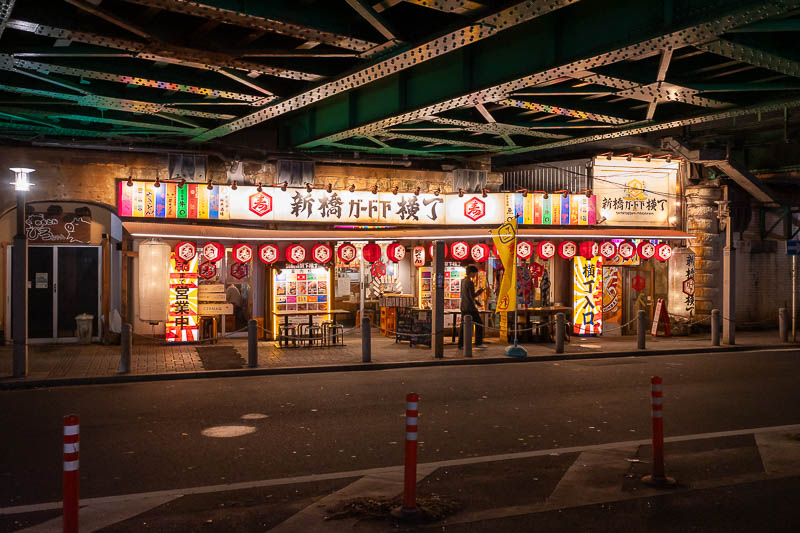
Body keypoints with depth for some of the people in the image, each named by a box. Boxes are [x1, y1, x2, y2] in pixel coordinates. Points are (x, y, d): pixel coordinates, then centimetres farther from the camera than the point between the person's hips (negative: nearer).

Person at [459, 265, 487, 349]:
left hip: (463, 306, 9)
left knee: (463, 324, 9)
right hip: (470, 307, -9)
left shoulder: (463, 281, 12)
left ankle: (461, 344, 7)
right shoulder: (470, 282, -16)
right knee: (479, 323, 0)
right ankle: (478, 343, 0)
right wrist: (479, 291, -2)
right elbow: (472, 296, -17)